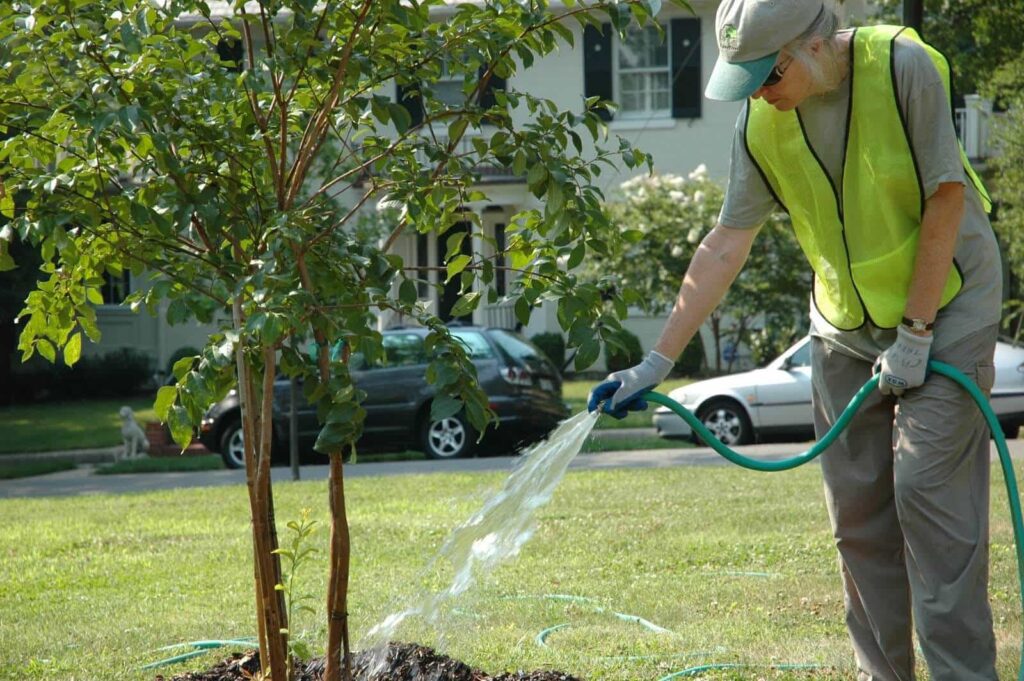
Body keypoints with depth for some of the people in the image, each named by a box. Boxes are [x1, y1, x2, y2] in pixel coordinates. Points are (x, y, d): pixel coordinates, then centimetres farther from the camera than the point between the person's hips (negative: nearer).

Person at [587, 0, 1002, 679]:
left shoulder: (903, 67, -22)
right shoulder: (761, 122, -7)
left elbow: (946, 200, -18)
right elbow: (727, 246, -2)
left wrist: (916, 333, -16)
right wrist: (658, 361, -5)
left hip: (945, 307, -5)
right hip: (845, 326, 5)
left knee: (928, 486, -14)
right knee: (857, 505, 3)